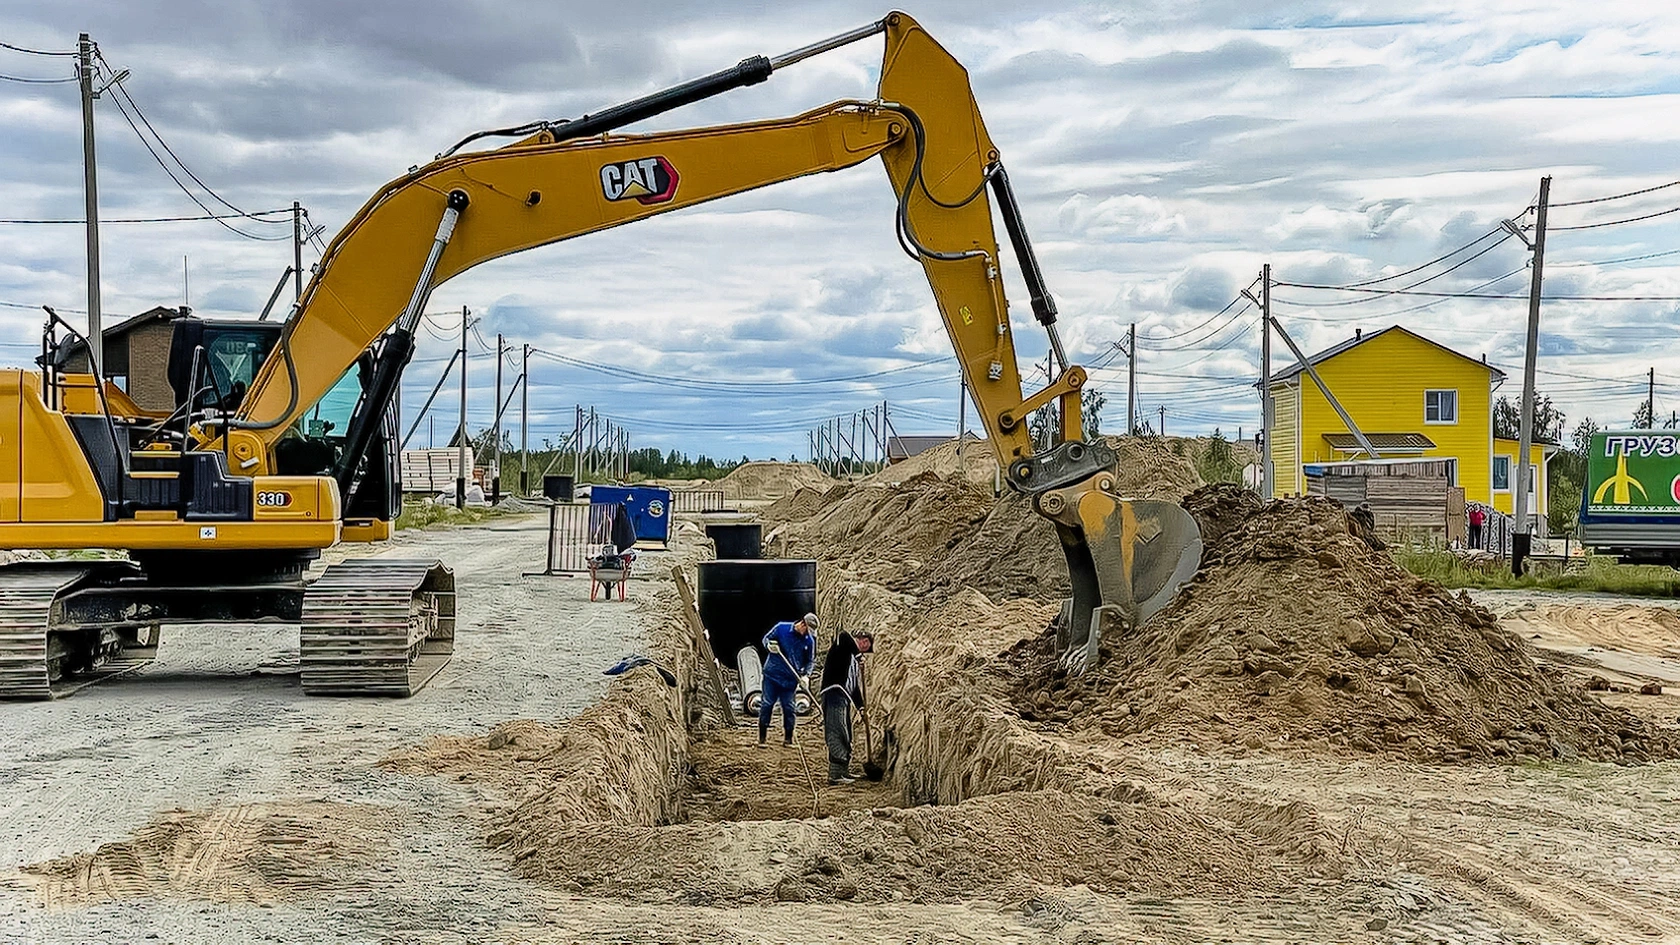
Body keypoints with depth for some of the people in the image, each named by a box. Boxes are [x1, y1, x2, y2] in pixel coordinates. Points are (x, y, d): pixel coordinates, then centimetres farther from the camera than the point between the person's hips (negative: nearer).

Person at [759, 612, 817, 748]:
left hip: (790, 679, 1)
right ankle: (762, 737, 7)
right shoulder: (781, 628, -5)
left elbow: (809, 661, 9)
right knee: (767, 704, 1)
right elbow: (766, 638, 7)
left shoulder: (809, 641, 0)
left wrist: (806, 675, -7)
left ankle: (788, 738, 12)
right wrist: (769, 646, -15)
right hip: (772, 674, -1)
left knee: (788, 707, 2)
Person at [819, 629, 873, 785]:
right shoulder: (843, 641, 7)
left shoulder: (854, 660, 29)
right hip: (834, 693, -10)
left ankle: (844, 771, 23)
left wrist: (860, 706, 16)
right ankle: (835, 775, -19)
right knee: (837, 734, -15)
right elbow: (844, 638, -19)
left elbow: (855, 686, 27)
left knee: (846, 737, 14)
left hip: (845, 698, 10)